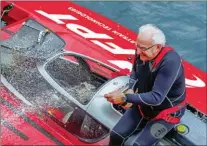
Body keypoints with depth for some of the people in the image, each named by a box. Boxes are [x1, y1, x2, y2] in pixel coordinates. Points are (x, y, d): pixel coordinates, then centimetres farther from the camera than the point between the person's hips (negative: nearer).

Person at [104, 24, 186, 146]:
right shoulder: (142, 52, -12)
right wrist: (131, 90, -10)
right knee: (116, 136, -5)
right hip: (143, 105, 6)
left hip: (166, 112, -6)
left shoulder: (170, 62, -33)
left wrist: (125, 98, -40)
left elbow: (156, 97, -35)